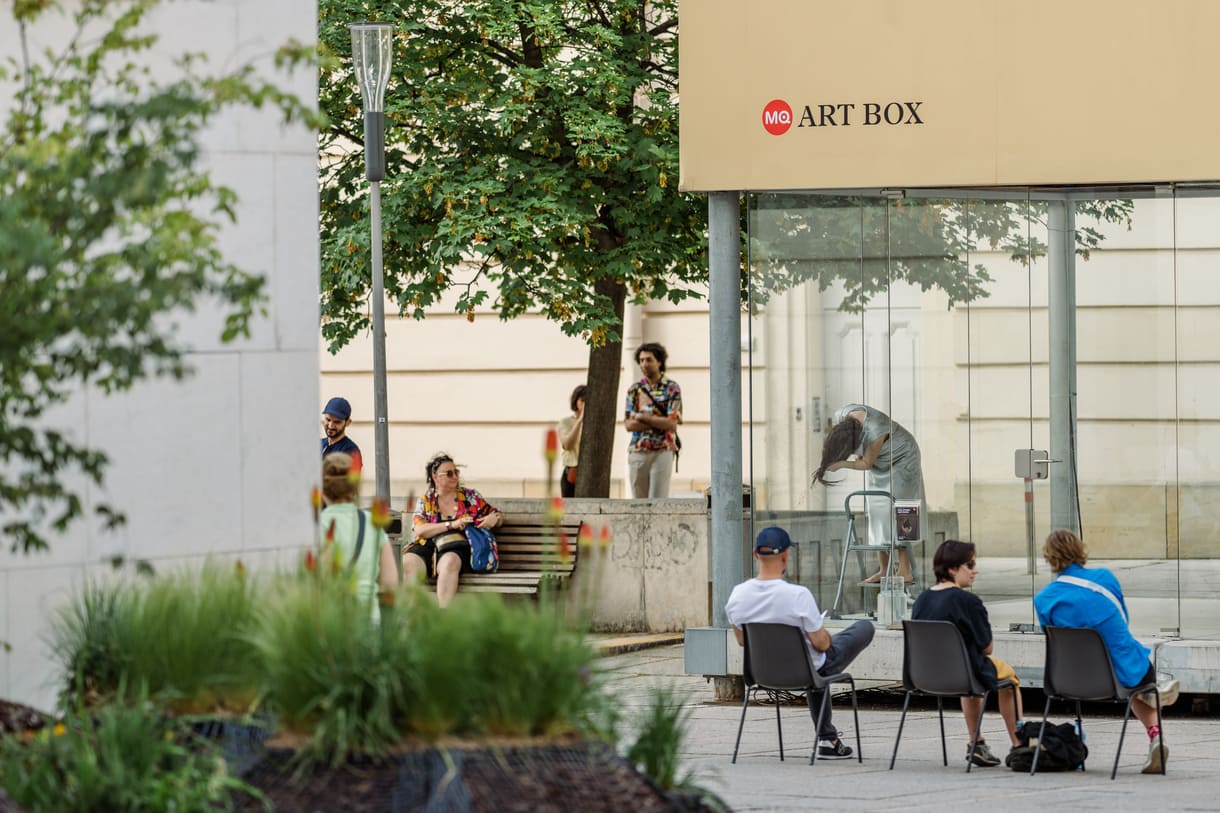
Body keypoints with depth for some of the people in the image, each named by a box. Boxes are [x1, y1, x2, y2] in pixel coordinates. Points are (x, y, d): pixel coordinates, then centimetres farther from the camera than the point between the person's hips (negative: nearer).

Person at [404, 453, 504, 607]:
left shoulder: (470, 496, 16)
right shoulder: (426, 500, 14)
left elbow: (498, 516, 22)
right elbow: (420, 530, -2)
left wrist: (494, 518, -4)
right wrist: (452, 524, -10)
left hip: (456, 547, -1)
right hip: (427, 546, 1)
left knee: (449, 562, -38)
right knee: (406, 563, -32)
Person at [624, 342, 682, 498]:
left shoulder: (672, 388, -1)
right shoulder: (634, 389, 9)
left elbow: (672, 424, -10)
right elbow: (628, 425, 0)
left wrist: (642, 417, -6)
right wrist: (659, 422, -9)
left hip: (662, 452, -4)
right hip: (637, 452, 4)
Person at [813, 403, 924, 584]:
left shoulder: (875, 433, -40)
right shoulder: (841, 417, -19)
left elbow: (866, 463, -26)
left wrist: (841, 464, -33)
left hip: (901, 459, -7)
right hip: (879, 466, 7)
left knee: (893, 510, -14)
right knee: (876, 511, 2)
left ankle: (905, 571, -15)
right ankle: (884, 570, 5)